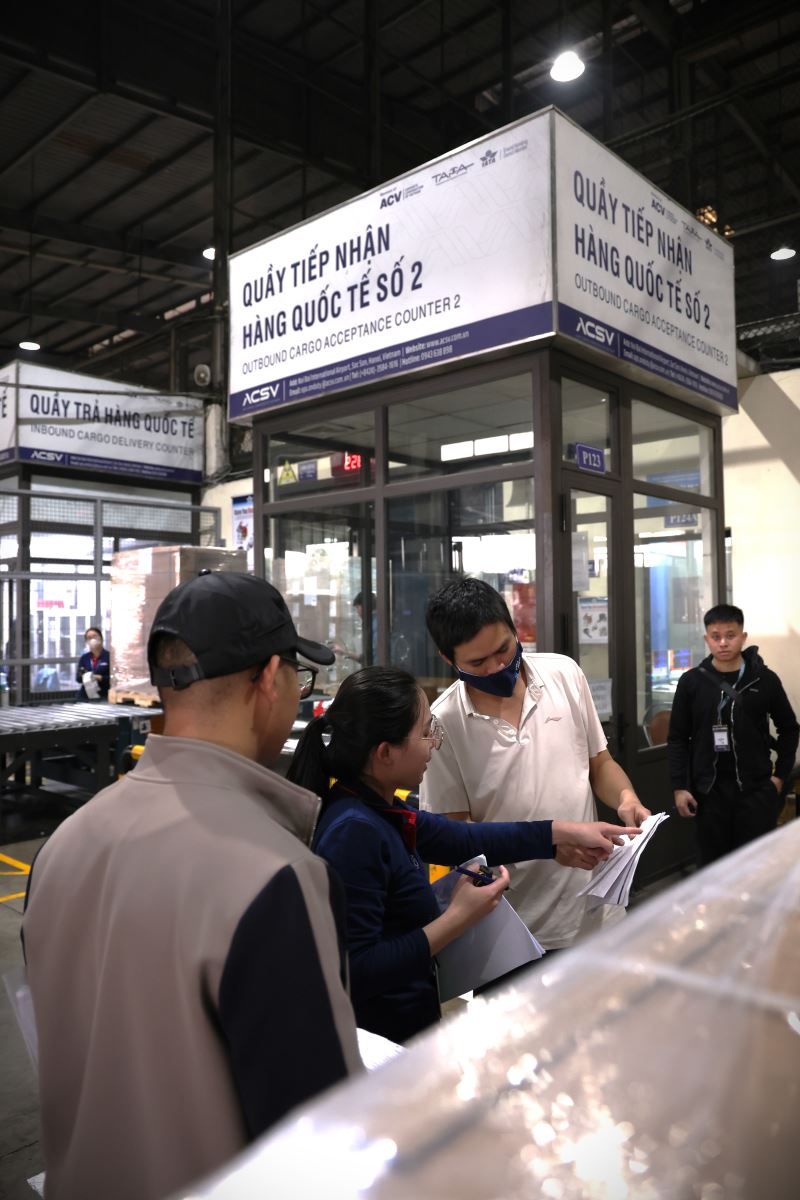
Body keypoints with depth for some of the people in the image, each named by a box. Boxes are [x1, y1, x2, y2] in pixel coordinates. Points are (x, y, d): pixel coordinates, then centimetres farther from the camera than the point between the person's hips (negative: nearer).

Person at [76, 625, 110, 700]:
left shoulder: (109, 656, -3)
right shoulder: (84, 658, 10)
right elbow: (78, 679, 10)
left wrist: (100, 678, -20)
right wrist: (82, 676, -11)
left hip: (103, 696, -3)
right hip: (85, 695, 3)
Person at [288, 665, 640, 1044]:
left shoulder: (379, 811, 0)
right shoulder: (354, 833, -28)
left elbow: (463, 840, 11)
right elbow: (356, 972, -29)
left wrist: (566, 832, 12)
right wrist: (457, 920, -24)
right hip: (384, 1041, -8)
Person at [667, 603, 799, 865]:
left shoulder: (765, 679, -2)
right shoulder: (691, 681, -1)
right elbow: (677, 738, 3)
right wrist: (679, 786, -3)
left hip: (756, 789, 0)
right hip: (709, 790, 0)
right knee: (712, 864, 8)